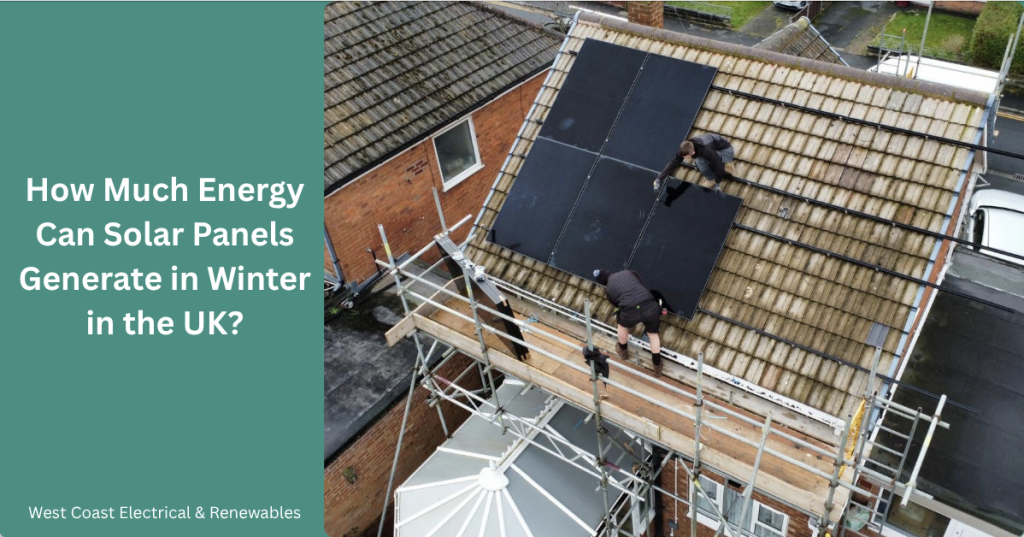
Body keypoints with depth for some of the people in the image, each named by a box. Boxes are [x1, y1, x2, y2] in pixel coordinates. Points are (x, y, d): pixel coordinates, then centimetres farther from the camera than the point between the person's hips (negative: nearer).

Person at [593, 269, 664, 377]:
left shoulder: (608, 289, 22)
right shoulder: (629, 273, 23)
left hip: (631, 311, -1)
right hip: (650, 305, 1)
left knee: (623, 325, 36)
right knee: (653, 334, 28)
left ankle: (623, 351, 58)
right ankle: (657, 366, 40)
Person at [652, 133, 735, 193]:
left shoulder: (705, 150, -40)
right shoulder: (686, 149, -20)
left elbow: (718, 165, -32)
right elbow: (674, 162, -15)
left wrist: (717, 184, -23)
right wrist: (659, 179, -20)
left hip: (725, 151, -8)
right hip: (716, 149, 8)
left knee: (700, 161, -30)